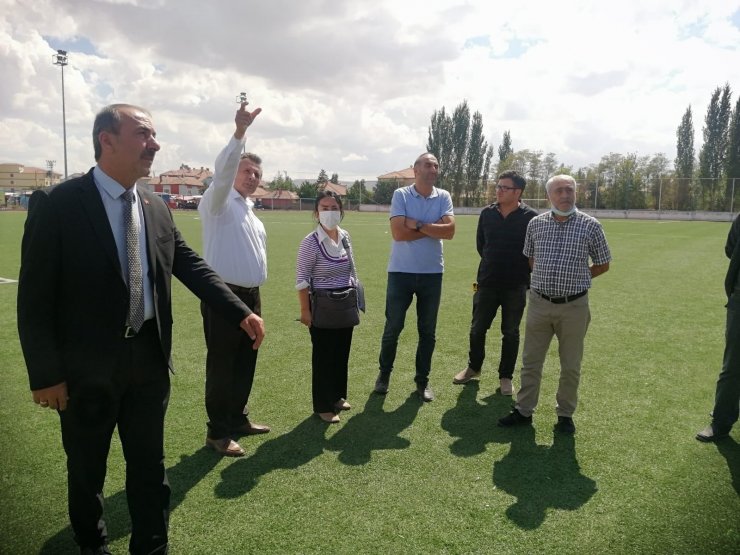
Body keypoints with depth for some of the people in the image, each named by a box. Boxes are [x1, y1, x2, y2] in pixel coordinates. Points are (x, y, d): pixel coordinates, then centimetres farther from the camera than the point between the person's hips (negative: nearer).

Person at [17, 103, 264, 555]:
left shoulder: (157, 208, 3)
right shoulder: (57, 204, -13)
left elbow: (192, 267, 7)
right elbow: (35, 296, -13)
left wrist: (242, 313, -3)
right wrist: (45, 373, -14)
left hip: (150, 357, 4)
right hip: (88, 365, -4)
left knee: (150, 463, 16)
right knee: (87, 467, 18)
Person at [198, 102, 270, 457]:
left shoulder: (251, 214, 19)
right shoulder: (219, 202, -5)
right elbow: (222, 170, -25)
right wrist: (240, 132, -36)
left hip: (250, 296, 8)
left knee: (246, 362, 15)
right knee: (221, 365, 0)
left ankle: (238, 418, 31)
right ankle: (217, 432, 11)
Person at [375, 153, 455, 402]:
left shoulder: (444, 197, 2)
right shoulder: (401, 195, -6)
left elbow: (450, 230, -12)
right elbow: (398, 233, -17)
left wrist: (418, 225, -15)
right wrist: (433, 228, -11)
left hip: (432, 273, 3)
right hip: (401, 271, -2)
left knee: (427, 330, 10)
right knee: (393, 327, 7)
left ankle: (422, 379, 25)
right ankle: (384, 372, 28)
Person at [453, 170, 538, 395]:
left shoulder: (530, 217, -9)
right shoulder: (487, 213, 1)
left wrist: (520, 271, 2)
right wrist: (494, 263, 12)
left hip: (516, 286, -3)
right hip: (487, 282, 3)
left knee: (510, 333, 8)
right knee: (477, 328, 10)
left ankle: (505, 376, 22)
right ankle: (473, 367, 32)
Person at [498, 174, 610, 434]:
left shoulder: (590, 225, -6)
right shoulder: (536, 223, 1)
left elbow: (603, 264, 6)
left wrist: (575, 279, 6)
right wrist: (548, 278, 10)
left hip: (574, 306, -2)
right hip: (539, 303, 2)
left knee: (571, 366, 10)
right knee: (530, 361, 10)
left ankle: (565, 414, 26)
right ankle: (524, 410, 24)